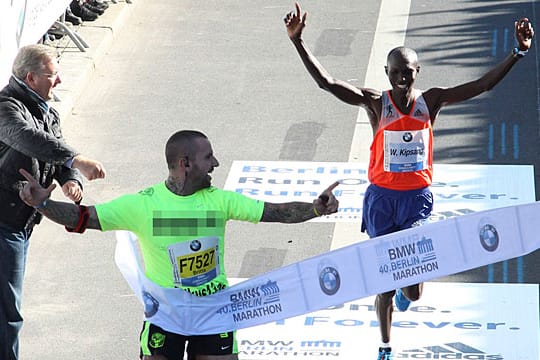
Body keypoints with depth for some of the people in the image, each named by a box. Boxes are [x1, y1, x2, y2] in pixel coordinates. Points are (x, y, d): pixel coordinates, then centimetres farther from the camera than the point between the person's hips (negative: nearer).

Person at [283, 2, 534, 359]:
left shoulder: (431, 101, -4)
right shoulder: (375, 103, -8)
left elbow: (483, 84, -8)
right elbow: (326, 82, -19)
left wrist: (519, 52, -19)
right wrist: (298, 41, -30)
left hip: (418, 198, 1)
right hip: (382, 197, -1)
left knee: (414, 290, -4)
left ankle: (406, 290, 37)